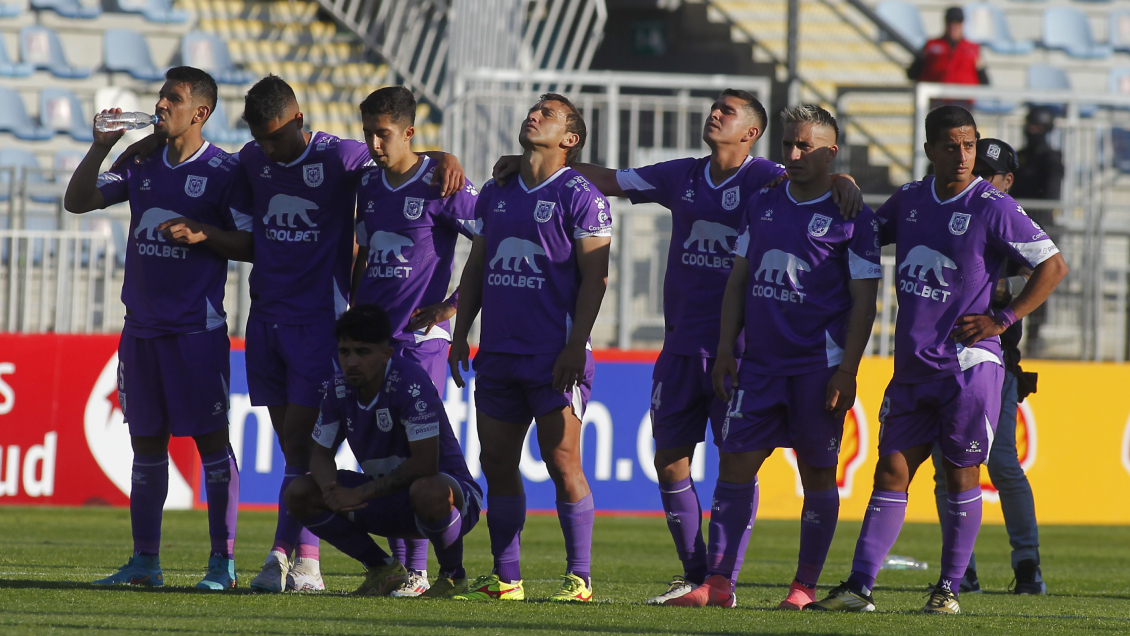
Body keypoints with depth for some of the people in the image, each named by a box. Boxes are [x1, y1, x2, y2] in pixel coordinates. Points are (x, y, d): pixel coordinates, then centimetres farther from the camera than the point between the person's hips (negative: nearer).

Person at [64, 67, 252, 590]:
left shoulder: (223, 172, -5)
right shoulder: (143, 165, 11)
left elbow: (250, 246, -4)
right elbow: (76, 201, 8)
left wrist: (203, 233, -20)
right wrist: (100, 148, -4)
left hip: (198, 328, -6)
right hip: (142, 326, 6)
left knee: (210, 438, -5)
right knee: (146, 443, 8)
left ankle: (222, 561, -2)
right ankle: (145, 561, 13)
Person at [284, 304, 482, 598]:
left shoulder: (410, 382, -26)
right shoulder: (339, 388, -5)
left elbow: (424, 465, -30)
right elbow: (321, 453, 3)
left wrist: (361, 494, -27)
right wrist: (331, 489, -21)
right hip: (387, 498, 7)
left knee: (429, 492, -43)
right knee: (299, 494, -9)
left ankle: (453, 575, -11)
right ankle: (382, 569, 7)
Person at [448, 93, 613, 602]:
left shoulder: (580, 197, -4)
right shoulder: (495, 193, 15)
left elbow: (594, 277, -8)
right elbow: (475, 269, 20)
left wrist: (575, 346, -15)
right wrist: (460, 334, 12)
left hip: (555, 355, -7)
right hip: (498, 352, 7)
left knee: (562, 462, -8)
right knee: (497, 462, 6)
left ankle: (579, 576, -4)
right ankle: (505, 578, 12)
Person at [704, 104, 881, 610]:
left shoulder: (851, 217, -4)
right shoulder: (762, 205, 12)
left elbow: (864, 300, -5)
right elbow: (739, 280, 16)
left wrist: (846, 371, -11)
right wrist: (726, 349, 9)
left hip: (819, 366, -5)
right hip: (761, 362, 5)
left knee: (817, 473, 2)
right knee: (735, 464, -1)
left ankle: (805, 587, 8)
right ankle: (717, 583, 0)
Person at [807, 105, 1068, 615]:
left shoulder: (993, 209, -8)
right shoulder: (909, 200, 9)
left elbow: (1053, 266, -5)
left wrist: (1002, 320, -9)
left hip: (968, 365, -5)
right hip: (912, 366, 5)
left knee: (961, 475, 2)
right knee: (892, 472, 2)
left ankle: (949, 589, 10)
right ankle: (859, 587, -1)